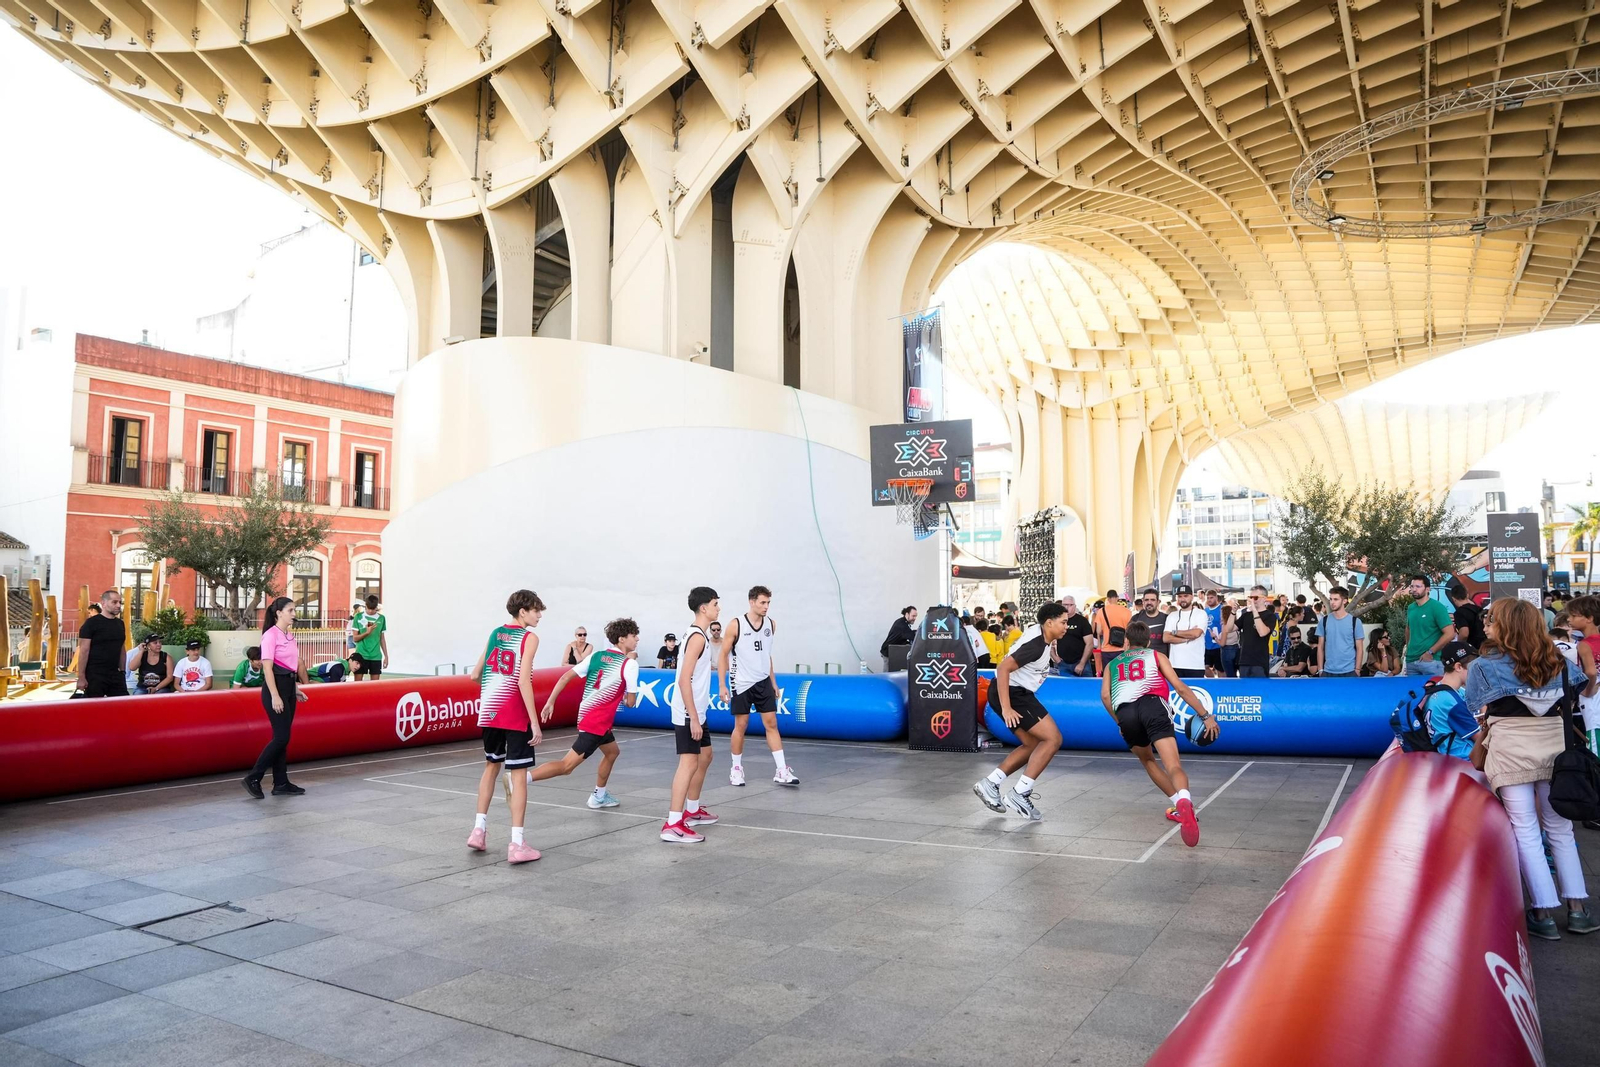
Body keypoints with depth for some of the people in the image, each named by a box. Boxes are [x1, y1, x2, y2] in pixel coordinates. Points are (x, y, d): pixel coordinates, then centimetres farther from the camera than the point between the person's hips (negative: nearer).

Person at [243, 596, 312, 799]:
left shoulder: (290, 635, 13)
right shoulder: (271, 635, -12)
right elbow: (267, 668, -16)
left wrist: (296, 689, 18)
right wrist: (275, 696, -21)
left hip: (289, 686, 8)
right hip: (275, 686, -8)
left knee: (283, 737, 9)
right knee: (281, 737, -10)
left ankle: (281, 783, 13)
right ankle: (253, 778, 0)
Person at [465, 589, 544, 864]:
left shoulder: (495, 633, 12)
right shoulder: (529, 637, -8)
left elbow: (475, 675, 15)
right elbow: (523, 681, -17)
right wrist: (534, 722, -16)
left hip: (489, 711, 6)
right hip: (515, 714, -6)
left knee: (491, 766, 23)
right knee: (518, 774, -2)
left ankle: (479, 830, 24)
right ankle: (517, 845, -2)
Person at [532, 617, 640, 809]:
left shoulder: (596, 656, 8)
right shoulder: (630, 664, -10)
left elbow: (565, 677, 3)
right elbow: (630, 702, -7)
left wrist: (550, 702, 5)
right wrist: (622, 695, 15)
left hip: (586, 715, 9)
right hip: (597, 722, -9)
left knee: (612, 751, 29)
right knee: (566, 766, -12)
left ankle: (599, 797, 37)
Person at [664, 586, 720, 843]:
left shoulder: (698, 635, 13)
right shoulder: (697, 637, -18)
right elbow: (684, 680, -23)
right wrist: (693, 718, -23)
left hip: (696, 712, 11)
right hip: (688, 715, -11)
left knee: (705, 757, 20)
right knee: (689, 763, -12)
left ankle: (692, 810, 32)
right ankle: (673, 825, -13)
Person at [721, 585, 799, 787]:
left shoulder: (770, 624, 4)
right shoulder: (736, 625, -11)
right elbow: (723, 656, -6)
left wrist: (774, 682, 14)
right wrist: (722, 685, -11)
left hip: (763, 682, 4)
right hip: (742, 684, -4)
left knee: (771, 724, 0)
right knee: (741, 726, 4)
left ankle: (782, 772, 0)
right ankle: (736, 769, 20)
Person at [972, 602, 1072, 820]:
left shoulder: (1039, 631, 6)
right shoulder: (1036, 644, -23)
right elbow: (1003, 668, -30)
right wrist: (1006, 708, -29)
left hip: (1016, 692, 10)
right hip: (1011, 693, -10)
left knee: (1032, 745, 14)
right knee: (1053, 738, -11)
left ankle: (989, 784, 14)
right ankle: (1019, 794, -10)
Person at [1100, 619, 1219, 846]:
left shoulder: (1113, 664, 34)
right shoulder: (1156, 656, 28)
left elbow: (1105, 696, 17)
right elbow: (1180, 687, 16)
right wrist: (1206, 715, 16)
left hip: (1125, 712, 2)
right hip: (1152, 704, -2)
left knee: (1147, 760, 28)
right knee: (1173, 765, -17)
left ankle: (1180, 806, 20)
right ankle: (1184, 801, -47)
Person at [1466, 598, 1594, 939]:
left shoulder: (1484, 666, -2)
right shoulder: (1557, 662, 12)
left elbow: (1484, 716, -1)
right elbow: (1567, 703, 15)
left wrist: (1479, 750, 10)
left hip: (1511, 751, -4)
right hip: (1555, 746, 4)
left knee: (1526, 832, 1)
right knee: (1560, 829, 14)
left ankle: (1544, 914, 2)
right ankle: (1577, 908, 14)